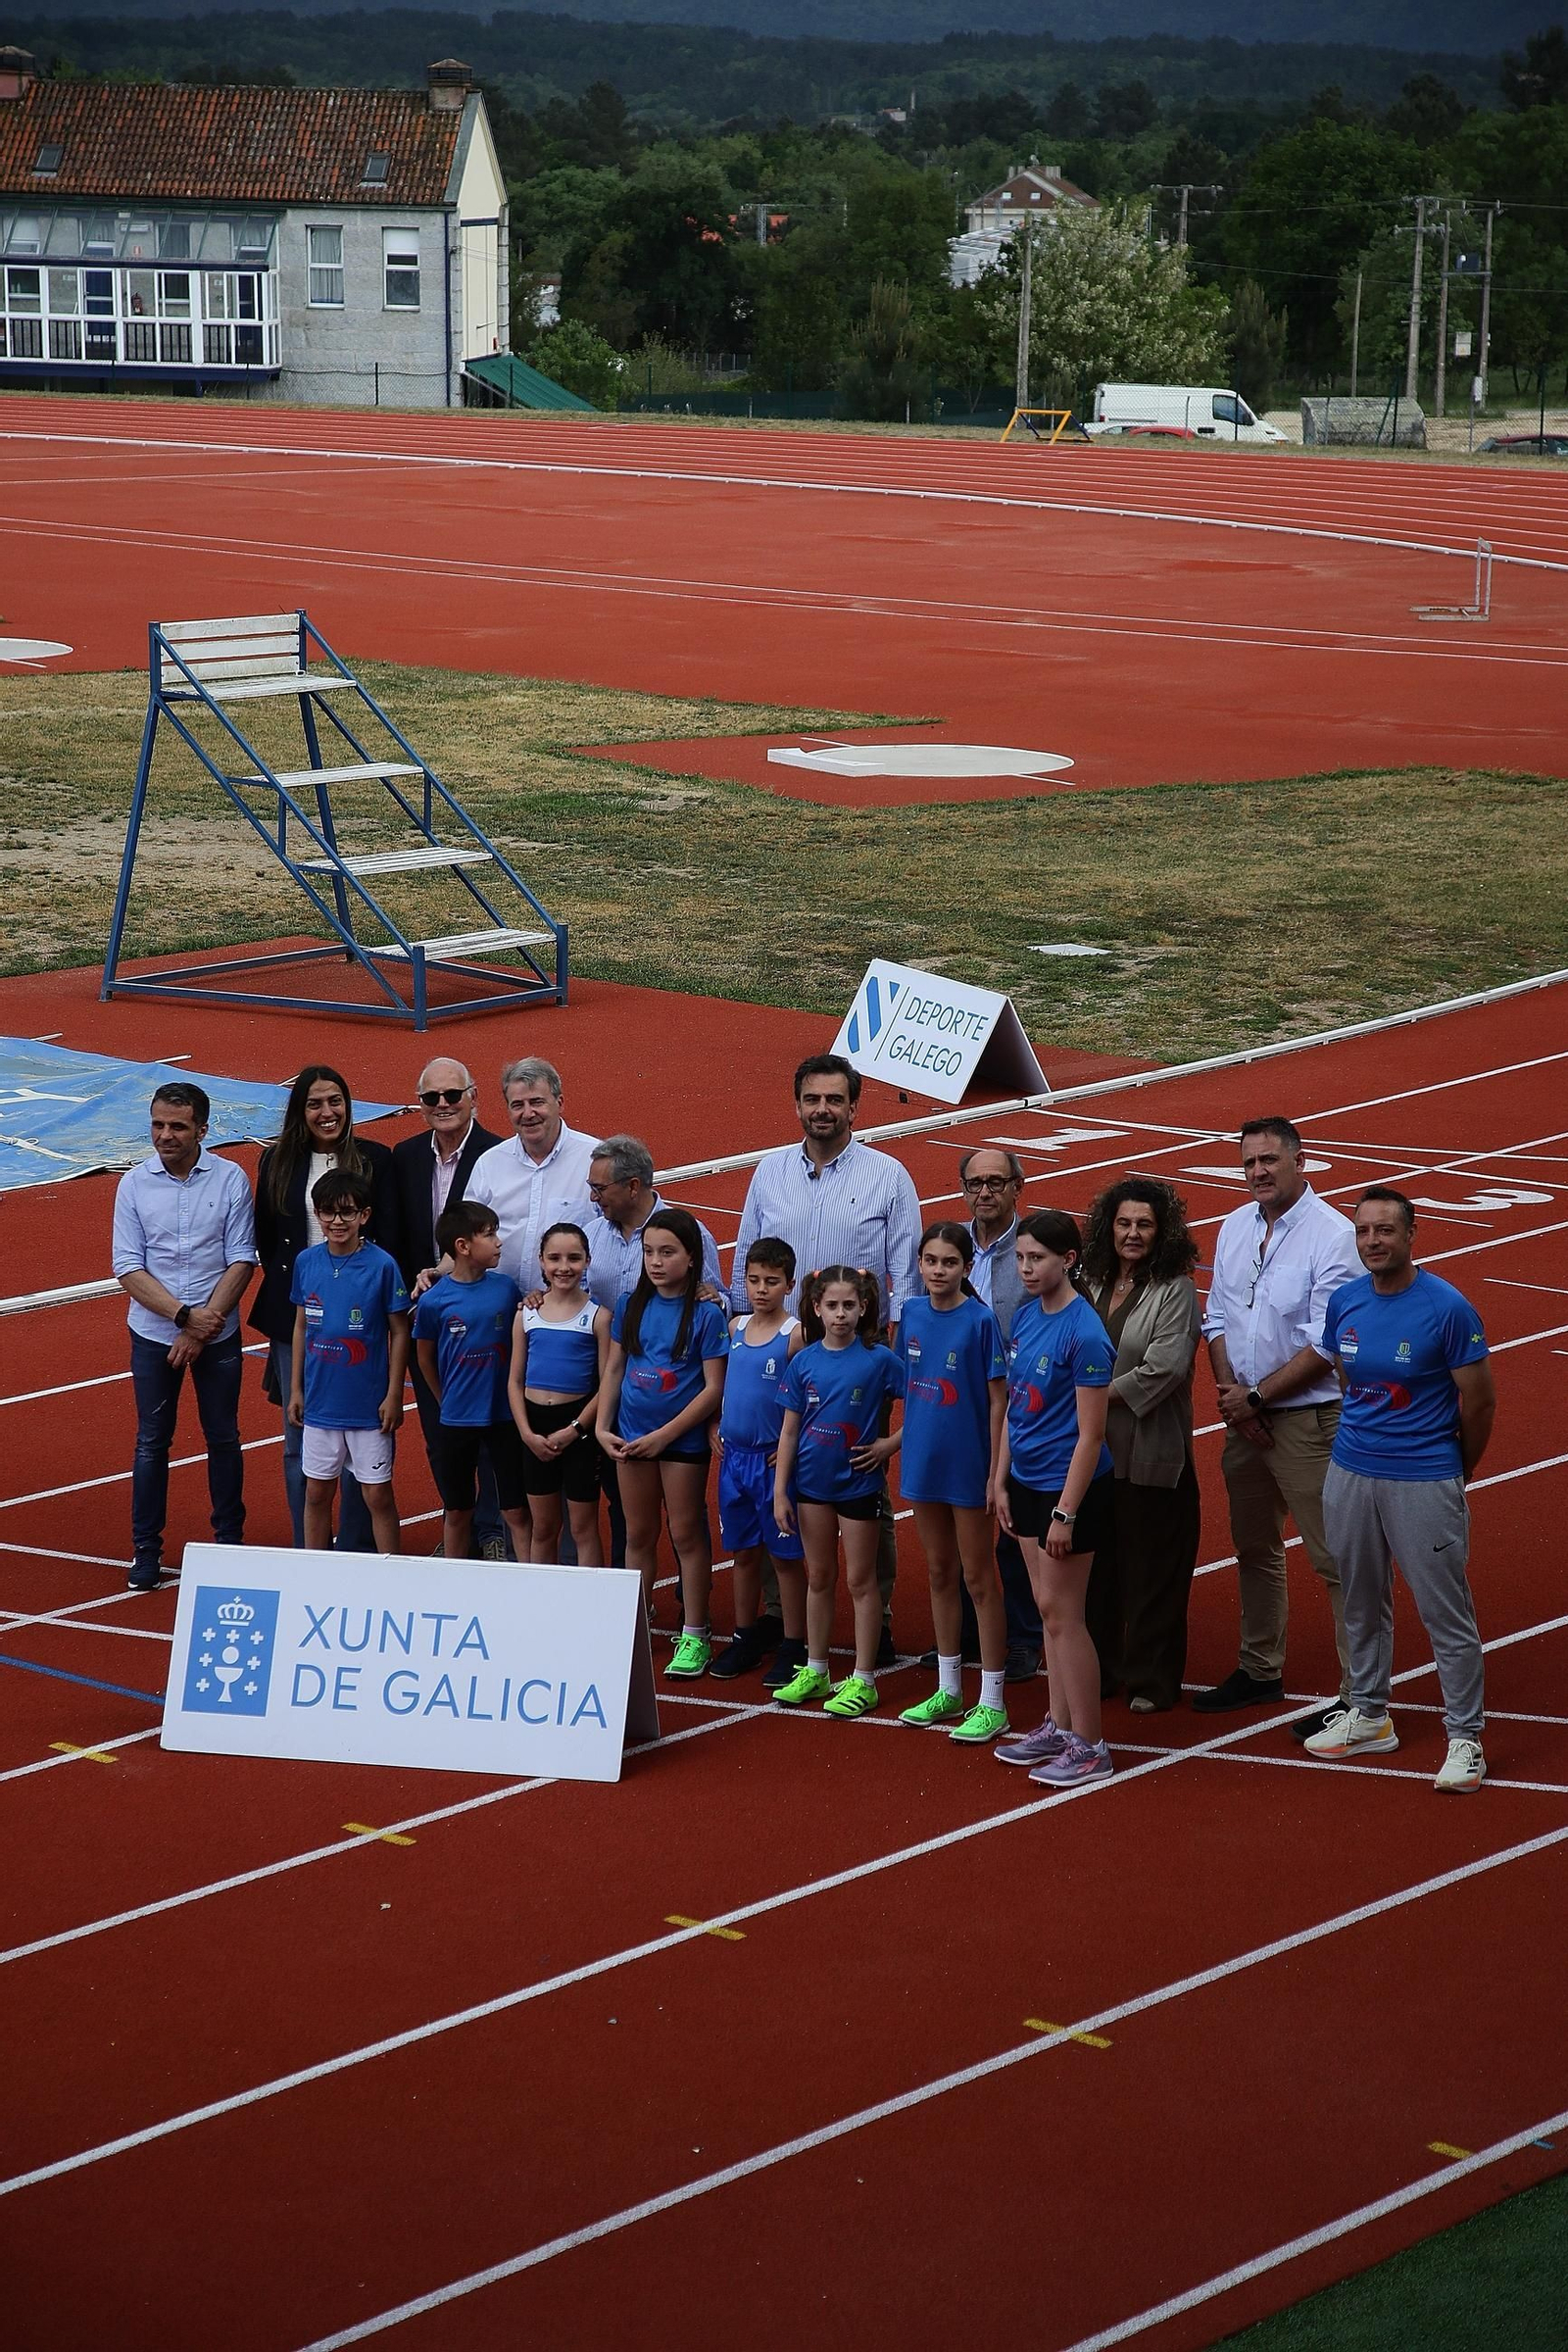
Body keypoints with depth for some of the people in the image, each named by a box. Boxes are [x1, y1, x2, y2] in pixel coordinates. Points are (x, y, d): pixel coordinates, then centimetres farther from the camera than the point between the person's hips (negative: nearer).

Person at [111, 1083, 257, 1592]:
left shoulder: (230, 1179, -7)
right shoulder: (134, 1184, -4)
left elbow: (241, 1262, -7)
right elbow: (128, 1268, -6)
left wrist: (203, 1327, -14)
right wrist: (185, 1315, -16)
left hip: (218, 1335, 0)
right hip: (153, 1335, 0)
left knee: (223, 1438, 10)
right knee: (152, 1441, 6)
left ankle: (230, 1539, 23)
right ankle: (146, 1548, 15)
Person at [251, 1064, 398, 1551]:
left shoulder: (376, 1160, 0)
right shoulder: (278, 1162, 6)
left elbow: (388, 1240, 0)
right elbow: (264, 1238, 12)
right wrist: (287, 1283, 3)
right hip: (294, 1315, 2)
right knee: (300, 1439, 7)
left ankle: (358, 1549, 10)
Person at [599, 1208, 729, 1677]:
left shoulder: (706, 1314, -10)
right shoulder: (631, 1307, 4)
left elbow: (714, 1388, -12)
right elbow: (614, 1370, 10)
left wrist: (664, 1436, -15)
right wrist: (603, 1428, 0)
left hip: (683, 1440, -4)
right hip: (631, 1438, 4)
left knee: (686, 1535, 3)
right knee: (638, 1535, 12)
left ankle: (694, 1637, 11)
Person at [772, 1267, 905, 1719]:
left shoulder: (879, 1360, -10)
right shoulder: (804, 1362, 0)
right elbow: (790, 1430, 4)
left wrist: (891, 1444, -12)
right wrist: (780, 1490, 1)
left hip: (858, 1482, -4)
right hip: (813, 1482, 4)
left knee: (860, 1580, 3)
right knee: (819, 1578, 14)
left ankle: (862, 1681, 9)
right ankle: (815, 1671, 25)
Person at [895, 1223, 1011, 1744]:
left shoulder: (980, 1321, -13)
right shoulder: (912, 1314, 3)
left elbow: (998, 1400, -11)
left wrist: (996, 1472, -13)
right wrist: (902, 1445, 8)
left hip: (968, 1464, -6)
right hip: (923, 1461, 6)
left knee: (978, 1579, 1)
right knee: (940, 1574, 15)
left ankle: (992, 1702, 7)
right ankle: (949, 1691, 26)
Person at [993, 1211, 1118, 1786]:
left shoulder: (1084, 1334, -19)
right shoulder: (1024, 1317, 4)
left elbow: (1090, 1435, -18)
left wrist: (1066, 1512, -18)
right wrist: (1001, 1481, 13)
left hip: (1068, 1488, -8)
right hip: (1027, 1481, 8)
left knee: (1062, 1614, -2)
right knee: (1048, 1608, 15)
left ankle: (1089, 1748, 6)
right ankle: (1059, 1728, 25)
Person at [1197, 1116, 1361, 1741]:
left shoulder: (1334, 1236, -14)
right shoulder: (1234, 1227, 8)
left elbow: (1327, 1344, -17)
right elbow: (1217, 1319, 11)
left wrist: (1256, 1396, -14)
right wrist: (1230, 1395, -4)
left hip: (1309, 1418, -8)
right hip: (1244, 1415, 8)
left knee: (1335, 1559, -7)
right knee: (1254, 1549, 19)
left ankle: (1357, 1694, -4)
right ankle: (1260, 1670, 32)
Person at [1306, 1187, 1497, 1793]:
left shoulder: (1447, 1308, -13)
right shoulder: (1343, 1303, 2)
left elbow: (1479, 1399, -5)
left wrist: (1460, 1473, 5)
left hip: (1425, 1482, -5)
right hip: (1351, 1472, 6)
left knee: (1446, 1612, -3)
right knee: (1361, 1602, 16)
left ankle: (1464, 1738, 5)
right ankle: (1369, 1716, 31)